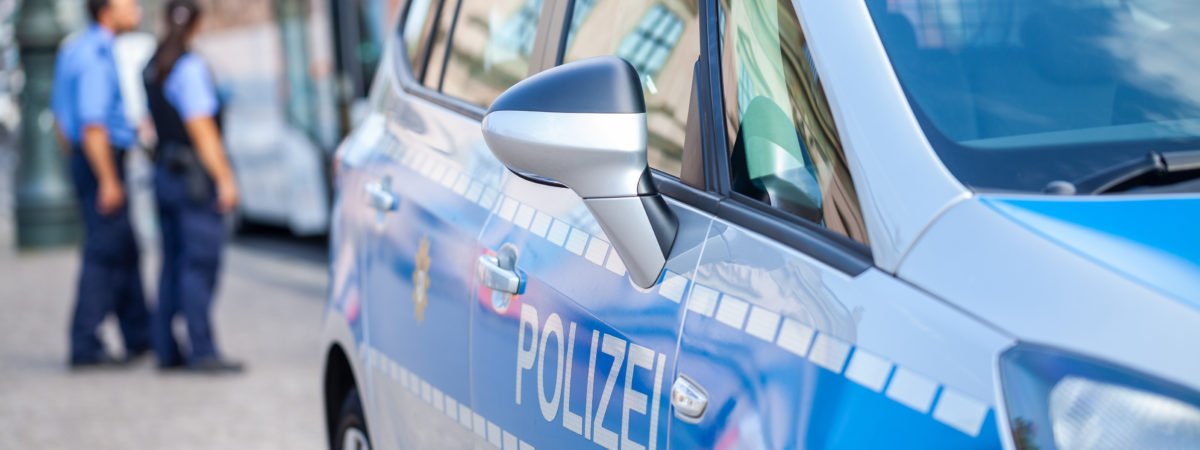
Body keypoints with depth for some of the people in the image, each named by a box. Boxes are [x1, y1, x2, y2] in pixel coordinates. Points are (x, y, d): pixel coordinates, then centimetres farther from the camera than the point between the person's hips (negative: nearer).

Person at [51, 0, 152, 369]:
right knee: (104, 254, -5)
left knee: (125, 251, 16)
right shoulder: (96, 58, -18)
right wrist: (108, 181, -23)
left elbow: (59, 115, 20)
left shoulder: (75, 49, 13)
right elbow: (92, 125, -24)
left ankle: (139, 337, 23)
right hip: (103, 162, -10)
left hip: (85, 161, 10)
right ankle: (85, 346, -2)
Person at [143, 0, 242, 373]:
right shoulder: (190, 67, -13)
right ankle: (202, 352, -11)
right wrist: (225, 178, -17)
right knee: (200, 263, -9)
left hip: (164, 171, 9)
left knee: (173, 263, 12)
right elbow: (200, 128, -17)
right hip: (196, 175, -9)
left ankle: (166, 349, 14)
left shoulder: (153, 67, 12)